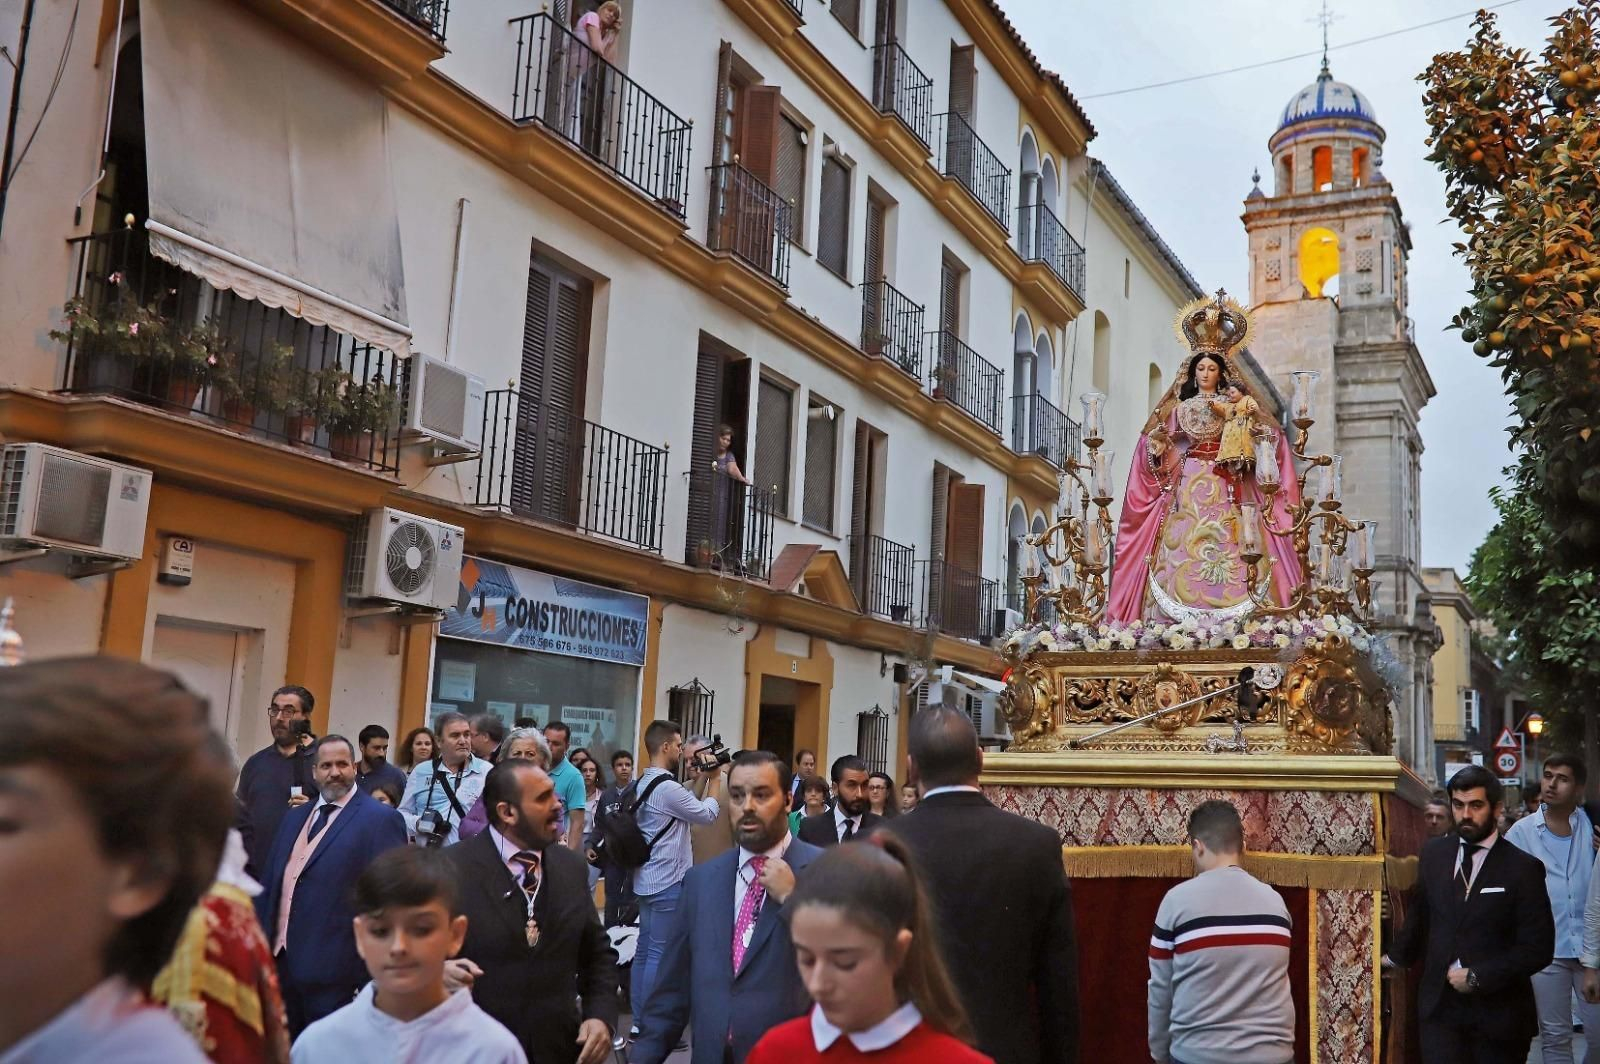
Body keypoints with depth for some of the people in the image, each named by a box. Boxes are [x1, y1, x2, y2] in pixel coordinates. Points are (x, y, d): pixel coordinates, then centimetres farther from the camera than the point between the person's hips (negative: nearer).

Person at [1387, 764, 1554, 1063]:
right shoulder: (1433, 853, 4)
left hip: (1498, 1010, -2)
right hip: (1439, 1004, 2)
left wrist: (1478, 977, -12)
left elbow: (1538, 948, -9)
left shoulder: (1523, 868, -8)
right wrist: (1397, 957, 23)